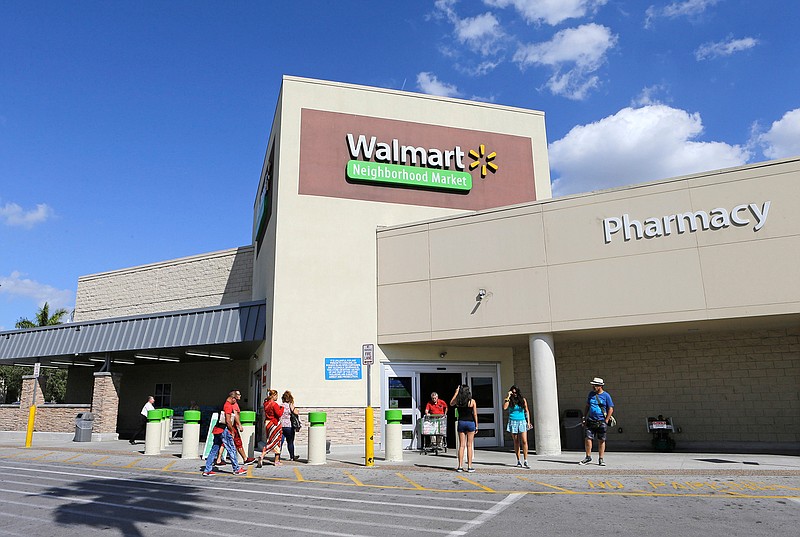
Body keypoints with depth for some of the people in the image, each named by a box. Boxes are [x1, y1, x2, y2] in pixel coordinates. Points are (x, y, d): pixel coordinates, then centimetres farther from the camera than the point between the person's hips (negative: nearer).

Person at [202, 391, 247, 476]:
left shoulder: (224, 405, 16)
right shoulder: (229, 406, -13)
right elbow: (228, 421, -17)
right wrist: (232, 431, -7)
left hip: (217, 430, 9)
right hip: (224, 430, -9)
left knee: (214, 450, 11)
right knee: (232, 449, 0)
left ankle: (207, 470, 12)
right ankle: (237, 469, 8)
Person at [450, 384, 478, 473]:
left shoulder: (458, 401, -1)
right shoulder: (472, 401, -7)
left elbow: (451, 404, 22)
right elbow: (475, 415, -3)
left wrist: (456, 392, 20)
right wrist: (476, 426, 6)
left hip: (461, 423, 2)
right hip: (470, 423, -2)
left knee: (461, 445, 7)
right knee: (469, 445, 4)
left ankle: (460, 466, 6)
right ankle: (469, 466, 5)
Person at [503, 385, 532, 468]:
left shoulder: (523, 400, 7)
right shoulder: (509, 400, 2)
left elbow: (526, 411, 11)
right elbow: (504, 407, -15)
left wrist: (528, 422, 4)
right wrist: (508, 397, -13)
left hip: (522, 422, 1)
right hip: (513, 422, -1)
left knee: (524, 441, -9)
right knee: (516, 442, 4)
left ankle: (525, 461, -6)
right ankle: (518, 461, 12)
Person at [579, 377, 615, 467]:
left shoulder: (606, 395, -2)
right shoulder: (591, 394, 10)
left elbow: (611, 409, -3)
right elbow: (587, 406, 17)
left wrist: (606, 421, -8)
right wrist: (584, 418, 11)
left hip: (601, 422, -3)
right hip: (590, 421, 3)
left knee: (601, 440, 3)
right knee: (587, 438, -3)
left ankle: (601, 459, 13)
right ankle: (588, 457, 10)